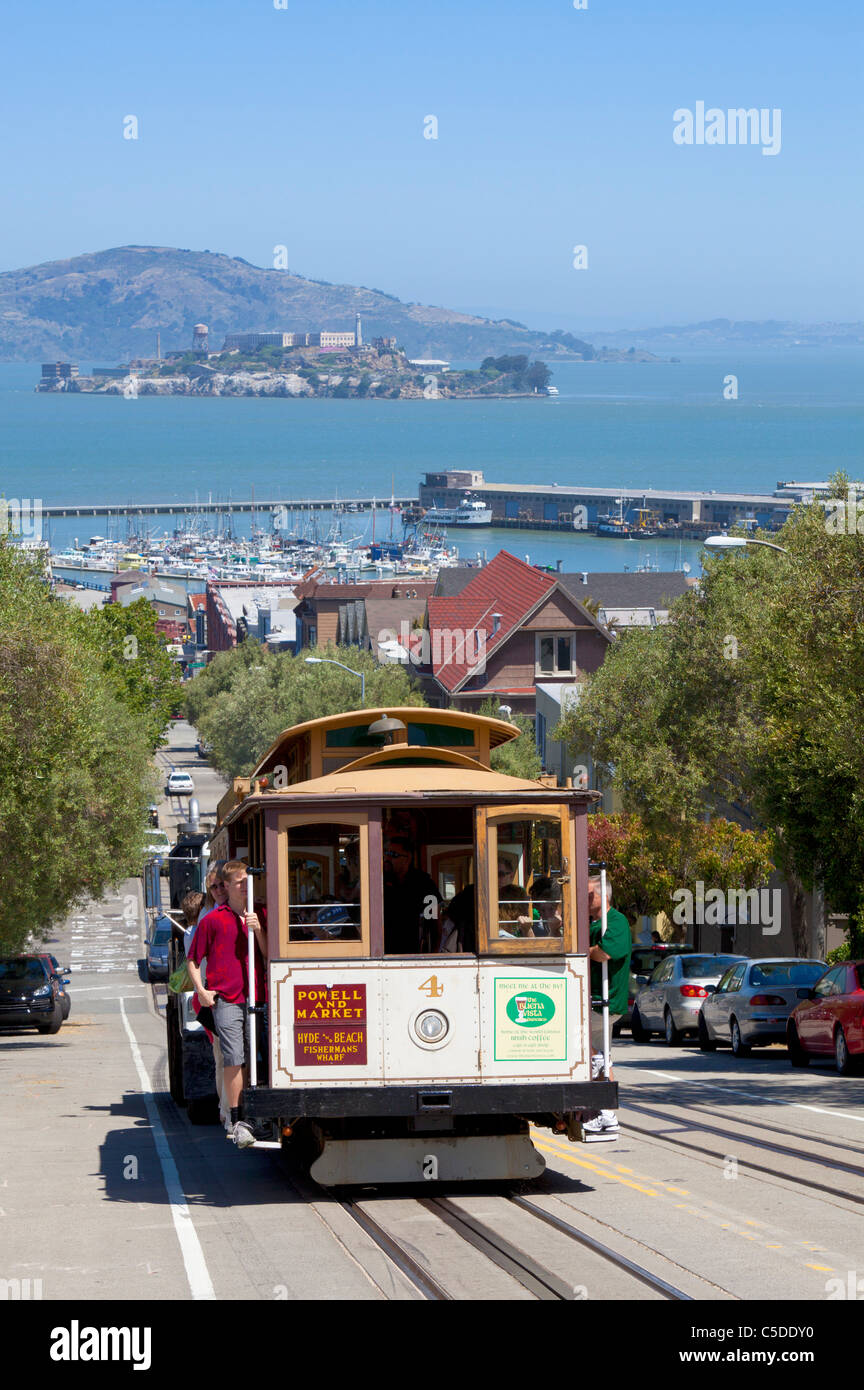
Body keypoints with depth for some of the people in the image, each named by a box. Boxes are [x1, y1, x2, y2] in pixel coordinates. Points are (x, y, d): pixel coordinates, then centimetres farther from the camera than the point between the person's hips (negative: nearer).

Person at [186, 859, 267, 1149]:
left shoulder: (258, 917, 12)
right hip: (226, 999, -3)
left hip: (256, 997, 3)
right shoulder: (213, 920, 3)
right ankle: (237, 1121, -7)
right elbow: (194, 960, 8)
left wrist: (258, 929, -9)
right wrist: (201, 990, -3)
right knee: (234, 1060, -10)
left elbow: (269, 956, 5)